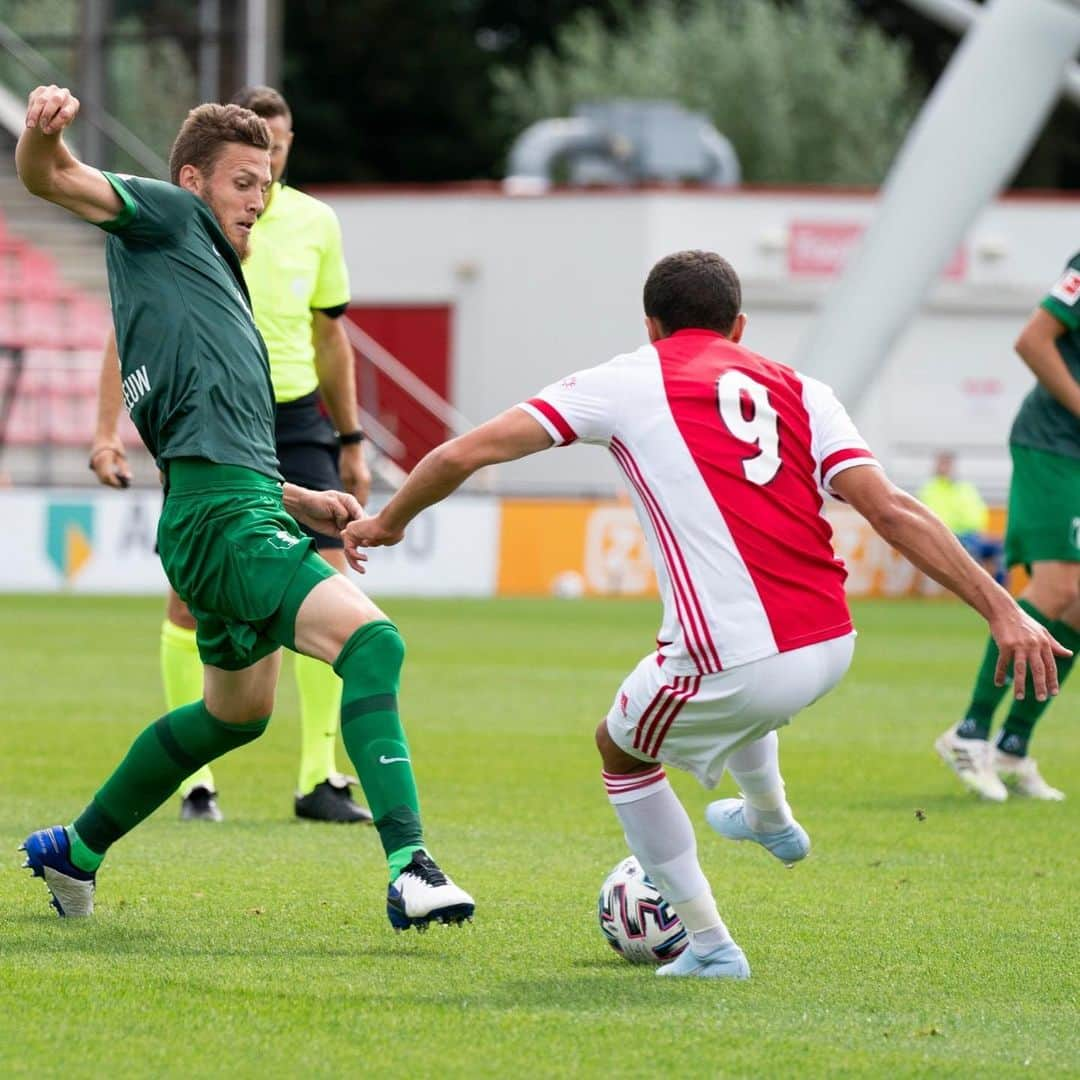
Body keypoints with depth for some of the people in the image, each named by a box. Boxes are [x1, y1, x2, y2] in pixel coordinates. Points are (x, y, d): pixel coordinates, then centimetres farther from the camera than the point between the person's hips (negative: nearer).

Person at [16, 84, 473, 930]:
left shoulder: (215, 284, 28)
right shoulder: (166, 216, 5)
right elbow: (53, 181, -12)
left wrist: (301, 502, 20)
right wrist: (44, 133, -35)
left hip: (247, 506, 11)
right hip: (224, 515, -11)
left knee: (238, 710, 28)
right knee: (370, 639, -26)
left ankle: (75, 851, 41)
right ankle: (408, 867, -38)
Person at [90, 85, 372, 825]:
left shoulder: (316, 223, 7)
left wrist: (352, 443, 16)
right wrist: (108, 430, -9)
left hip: (295, 420, 3)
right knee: (192, 597, -4)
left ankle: (320, 778, -2)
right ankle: (196, 779, 6)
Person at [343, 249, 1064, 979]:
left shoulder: (624, 383, 6)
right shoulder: (799, 391, 12)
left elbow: (461, 456, 4)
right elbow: (892, 510, 0)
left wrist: (388, 523, 22)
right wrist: (1003, 609, -1)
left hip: (739, 665, -5)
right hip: (830, 646, 5)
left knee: (622, 753, 29)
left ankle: (710, 945, 26)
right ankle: (771, 820, 65)